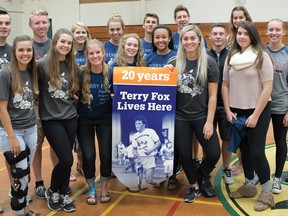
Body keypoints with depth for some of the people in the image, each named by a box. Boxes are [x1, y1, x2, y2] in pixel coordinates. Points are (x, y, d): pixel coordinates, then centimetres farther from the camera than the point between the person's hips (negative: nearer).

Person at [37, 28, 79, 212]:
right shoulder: (42, 64, -11)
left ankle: (64, 194, 28)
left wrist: (73, 96, 1)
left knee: (66, 159, 8)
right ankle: (52, 191, 20)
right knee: (66, 160, -7)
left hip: (70, 117, 4)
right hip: (51, 119, -4)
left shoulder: (72, 65, 4)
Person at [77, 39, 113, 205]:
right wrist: (76, 98, -17)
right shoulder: (81, 74, -11)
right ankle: (91, 188, 23)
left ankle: (104, 187, 24)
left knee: (106, 154, 0)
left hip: (106, 119, 1)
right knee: (88, 155, -1)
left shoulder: (111, 73, -10)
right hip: (85, 120, 0)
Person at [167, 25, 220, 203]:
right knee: (184, 154, 7)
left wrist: (209, 121, -9)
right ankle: (194, 185, 34)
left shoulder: (209, 62, -6)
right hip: (180, 117, 2)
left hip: (202, 117, -1)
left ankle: (203, 176, 27)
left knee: (214, 153, -6)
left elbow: (213, 95, -5)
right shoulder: (174, 63, -1)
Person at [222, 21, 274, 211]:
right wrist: (228, 111, 0)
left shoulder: (262, 56, -10)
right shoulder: (231, 57, 4)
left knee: (257, 152, -4)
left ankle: (266, 193, 12)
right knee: (244, 150, 13)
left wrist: (256, 115, -14)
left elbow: (267, 88, -12)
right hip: (237, 111, 5)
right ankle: (249, 185, 29)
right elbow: (225, 85, 8)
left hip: (258, 111, -4)